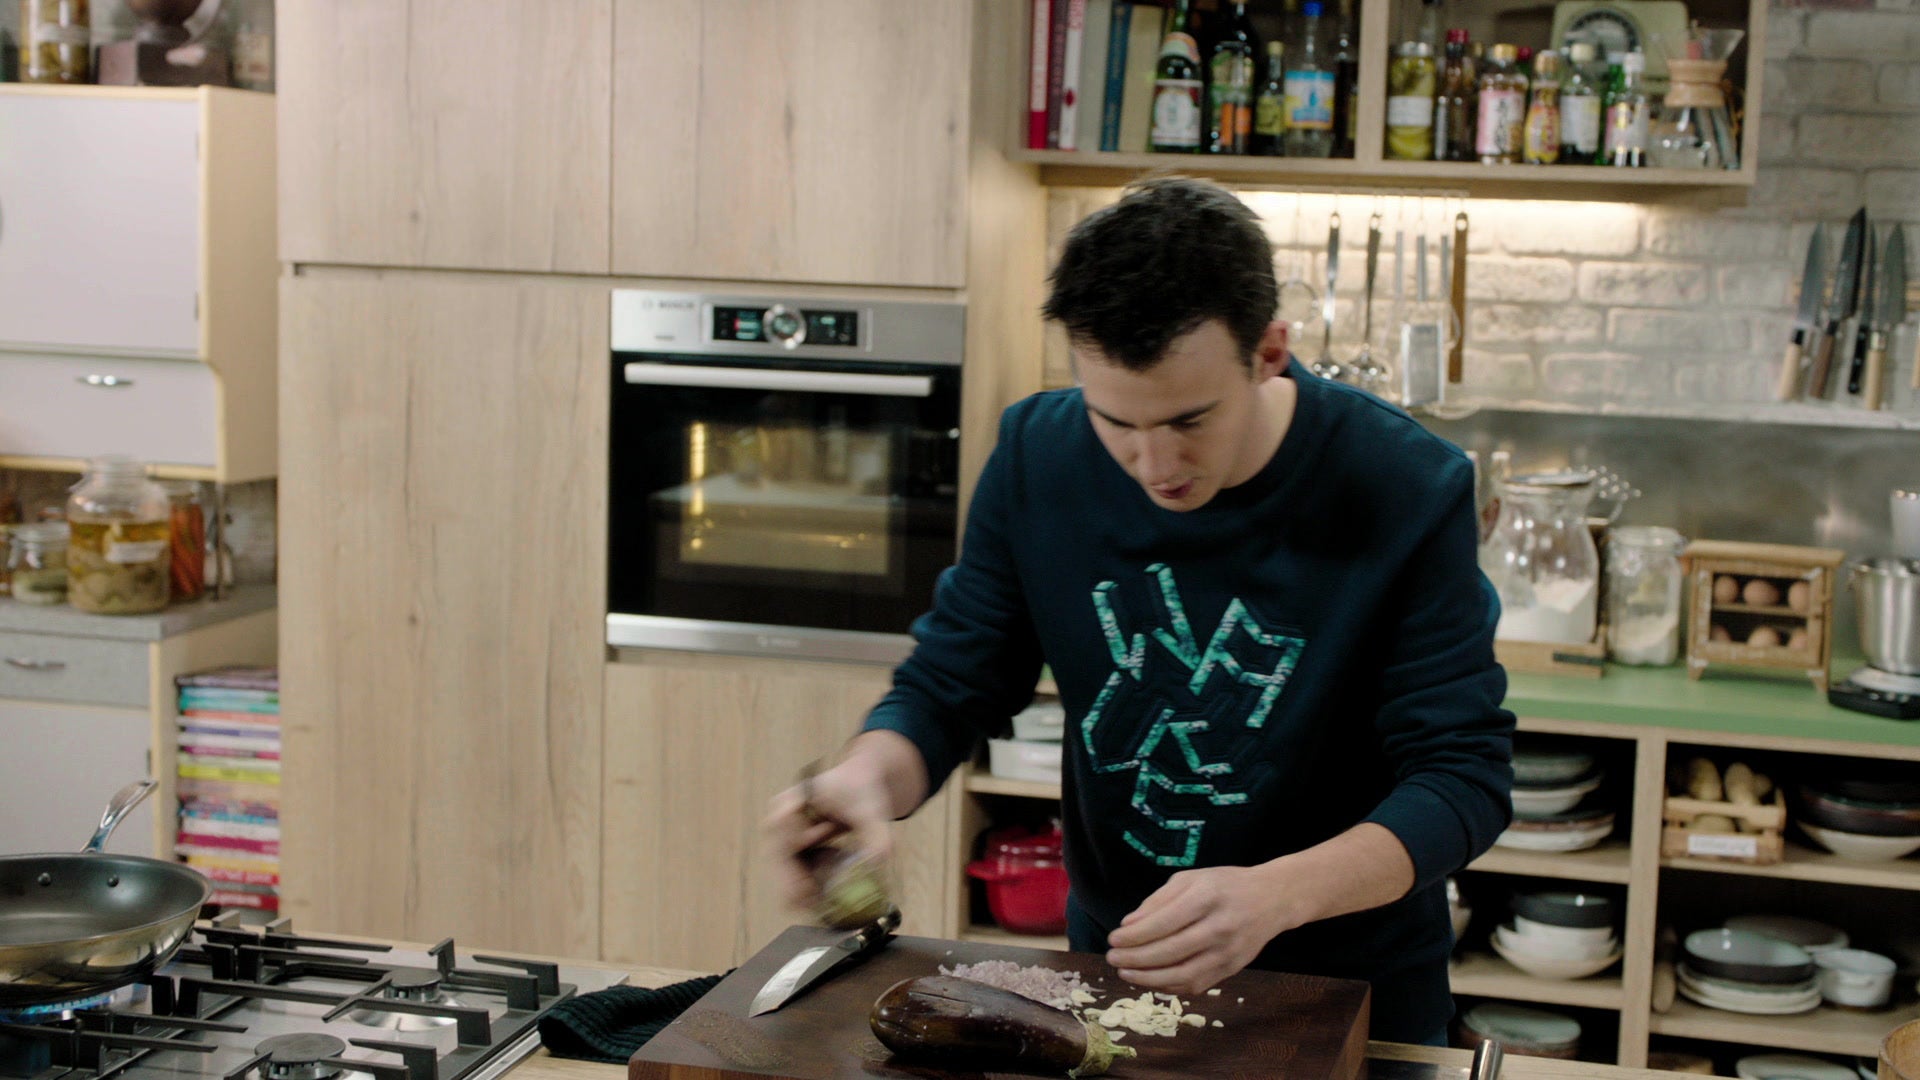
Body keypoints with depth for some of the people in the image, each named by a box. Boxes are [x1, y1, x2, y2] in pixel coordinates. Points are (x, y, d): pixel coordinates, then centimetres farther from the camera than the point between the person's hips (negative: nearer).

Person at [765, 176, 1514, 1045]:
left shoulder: (1407, 492, -23)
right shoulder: (1037, 457, -14)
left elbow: (1463, 775, -23)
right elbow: (946, 687, -6)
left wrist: (1277, 893, -40)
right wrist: (867, 773, -30)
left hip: (1354, 982, -2)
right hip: (1111, 959, 2)